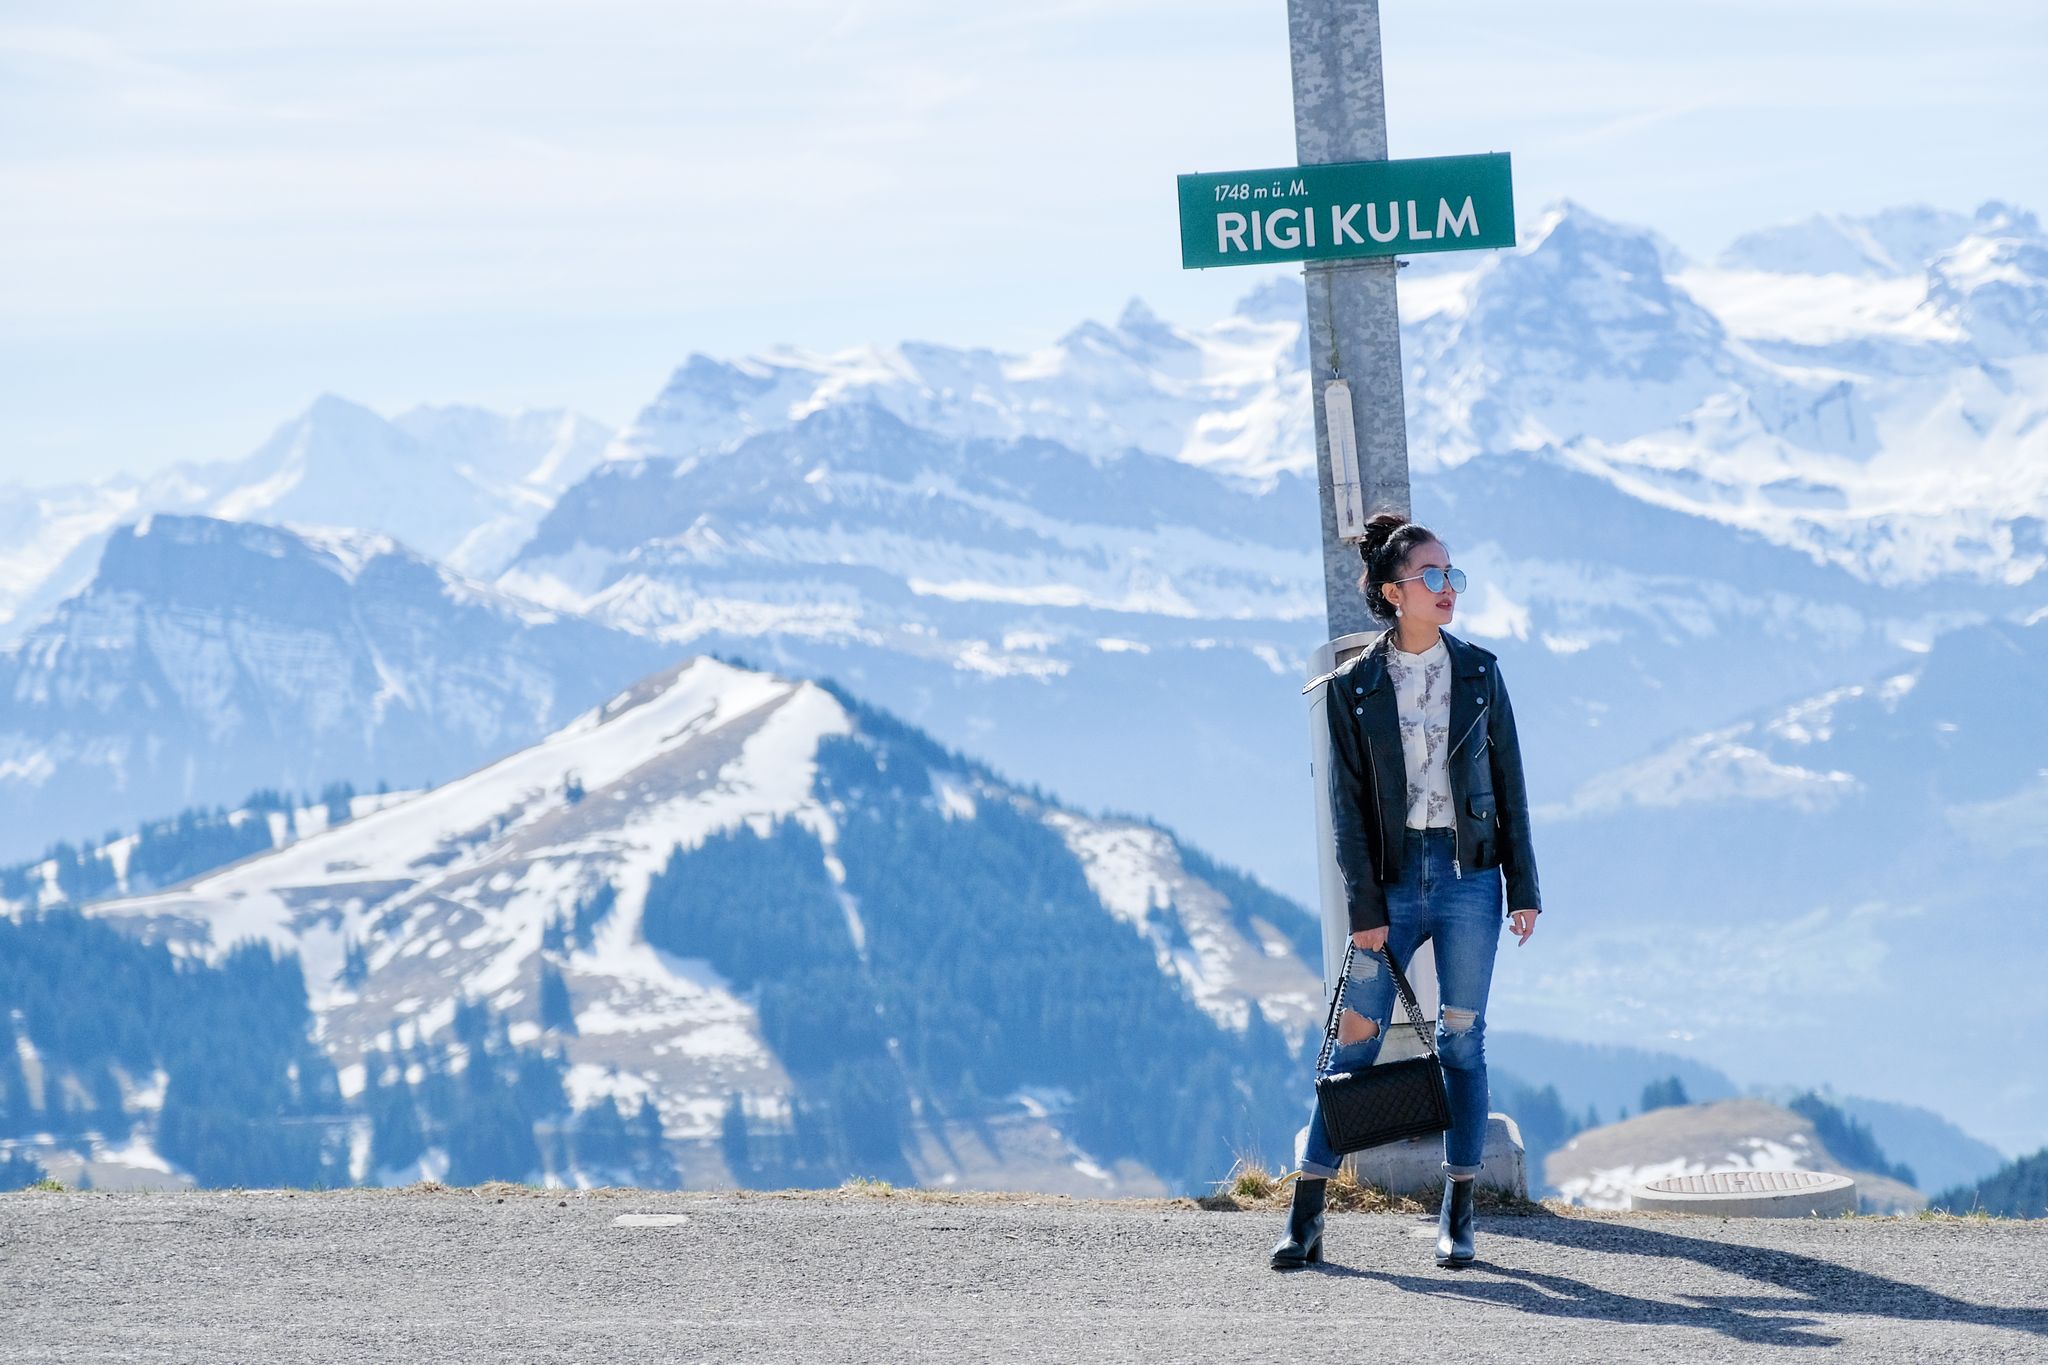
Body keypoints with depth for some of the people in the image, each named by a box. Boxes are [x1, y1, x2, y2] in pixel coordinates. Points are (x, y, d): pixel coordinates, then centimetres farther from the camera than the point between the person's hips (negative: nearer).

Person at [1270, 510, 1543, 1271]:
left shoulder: (1479, 672, 5)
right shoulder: (1353, 688, 1)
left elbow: (1508, 782, 7)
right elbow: (1348, 803, -1)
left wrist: (1524, 888, 3)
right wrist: (1364, 907, -8)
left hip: (1469, 873, 1)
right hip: (1392, 875, -1)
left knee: (1462, 1039, 1)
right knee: (1354, 1038, -2)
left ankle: (1458, 1216, 8)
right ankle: (1305, 1219, 1)